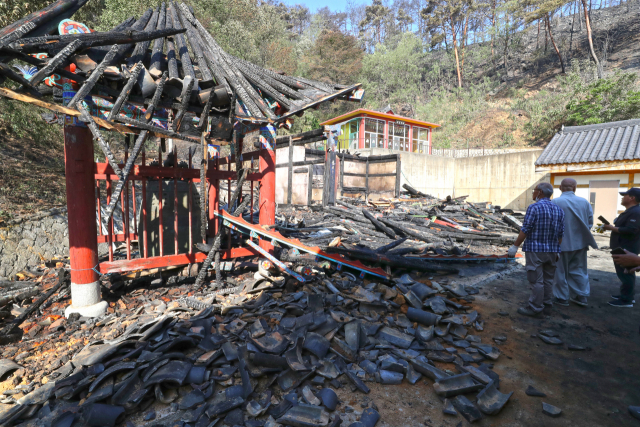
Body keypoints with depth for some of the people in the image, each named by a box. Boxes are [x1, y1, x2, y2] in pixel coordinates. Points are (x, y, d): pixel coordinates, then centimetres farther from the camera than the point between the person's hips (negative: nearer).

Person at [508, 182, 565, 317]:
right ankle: (547, 302, 32)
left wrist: (515, 246, -10)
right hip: (551, 251, 7)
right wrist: (557, 250, 20)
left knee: (536, 280, -2)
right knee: (548, 279, 19)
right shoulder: (558, 210, 7)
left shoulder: (534, 208, -14)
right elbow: (561, 234, 10)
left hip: (535, 250, -7)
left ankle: (535, 308, 5)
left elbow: (525, 230, -17)